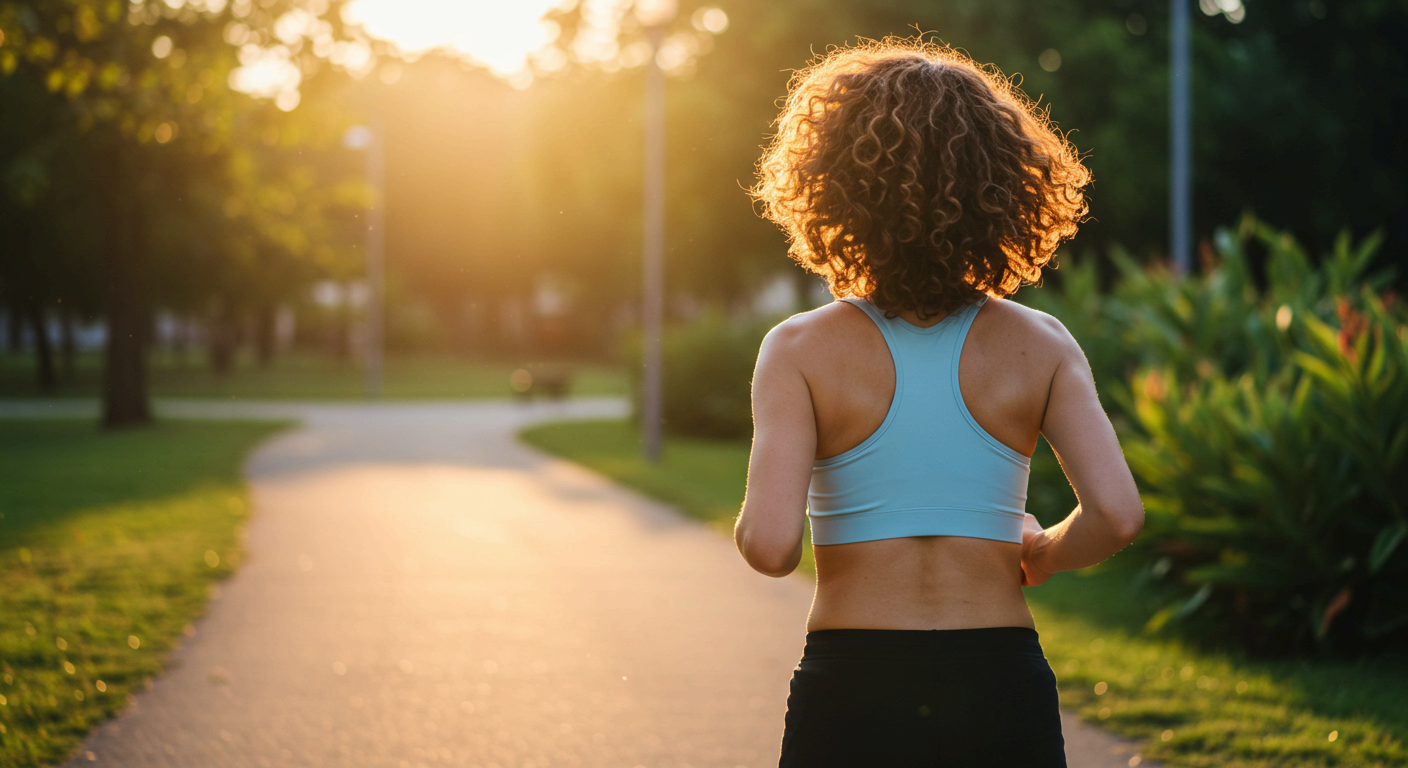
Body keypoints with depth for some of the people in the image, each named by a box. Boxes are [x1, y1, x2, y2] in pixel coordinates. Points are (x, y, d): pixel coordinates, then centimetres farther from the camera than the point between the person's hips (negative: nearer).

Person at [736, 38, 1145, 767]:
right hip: (1001, 685, 1)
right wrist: (1038, 554, 10)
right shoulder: (1039, 347, -1)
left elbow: (770, 543, -17)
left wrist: (750, 529, 6)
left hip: (852, 688, -1)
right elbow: (1117, 514, -11)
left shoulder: (801, 351, -7)